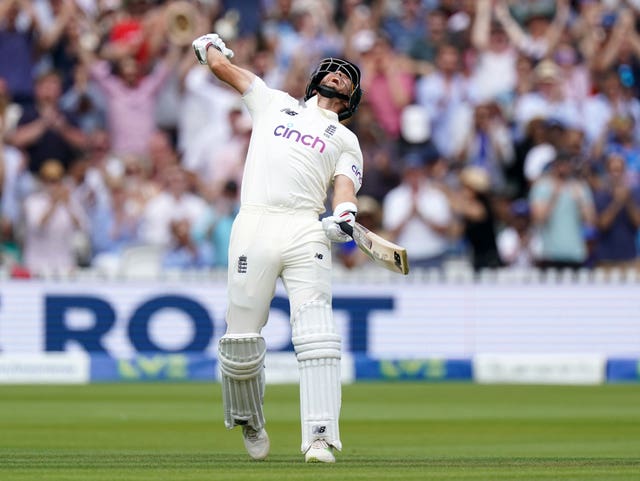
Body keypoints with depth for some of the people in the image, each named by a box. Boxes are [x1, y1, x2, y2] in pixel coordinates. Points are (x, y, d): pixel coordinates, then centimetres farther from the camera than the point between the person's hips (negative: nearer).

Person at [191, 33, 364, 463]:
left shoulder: (346, 140, 25)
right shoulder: (275, 104, 27)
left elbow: (345, 184, 6)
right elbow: (223, 66, 30)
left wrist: (345, 214, -15)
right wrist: (210, 45, 51)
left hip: (306, 231, 0)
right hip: (255, 227, 0)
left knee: (317, 336, -17)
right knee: (242, 340, -2)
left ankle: (320, 438, -24)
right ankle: (249, 423, 22)